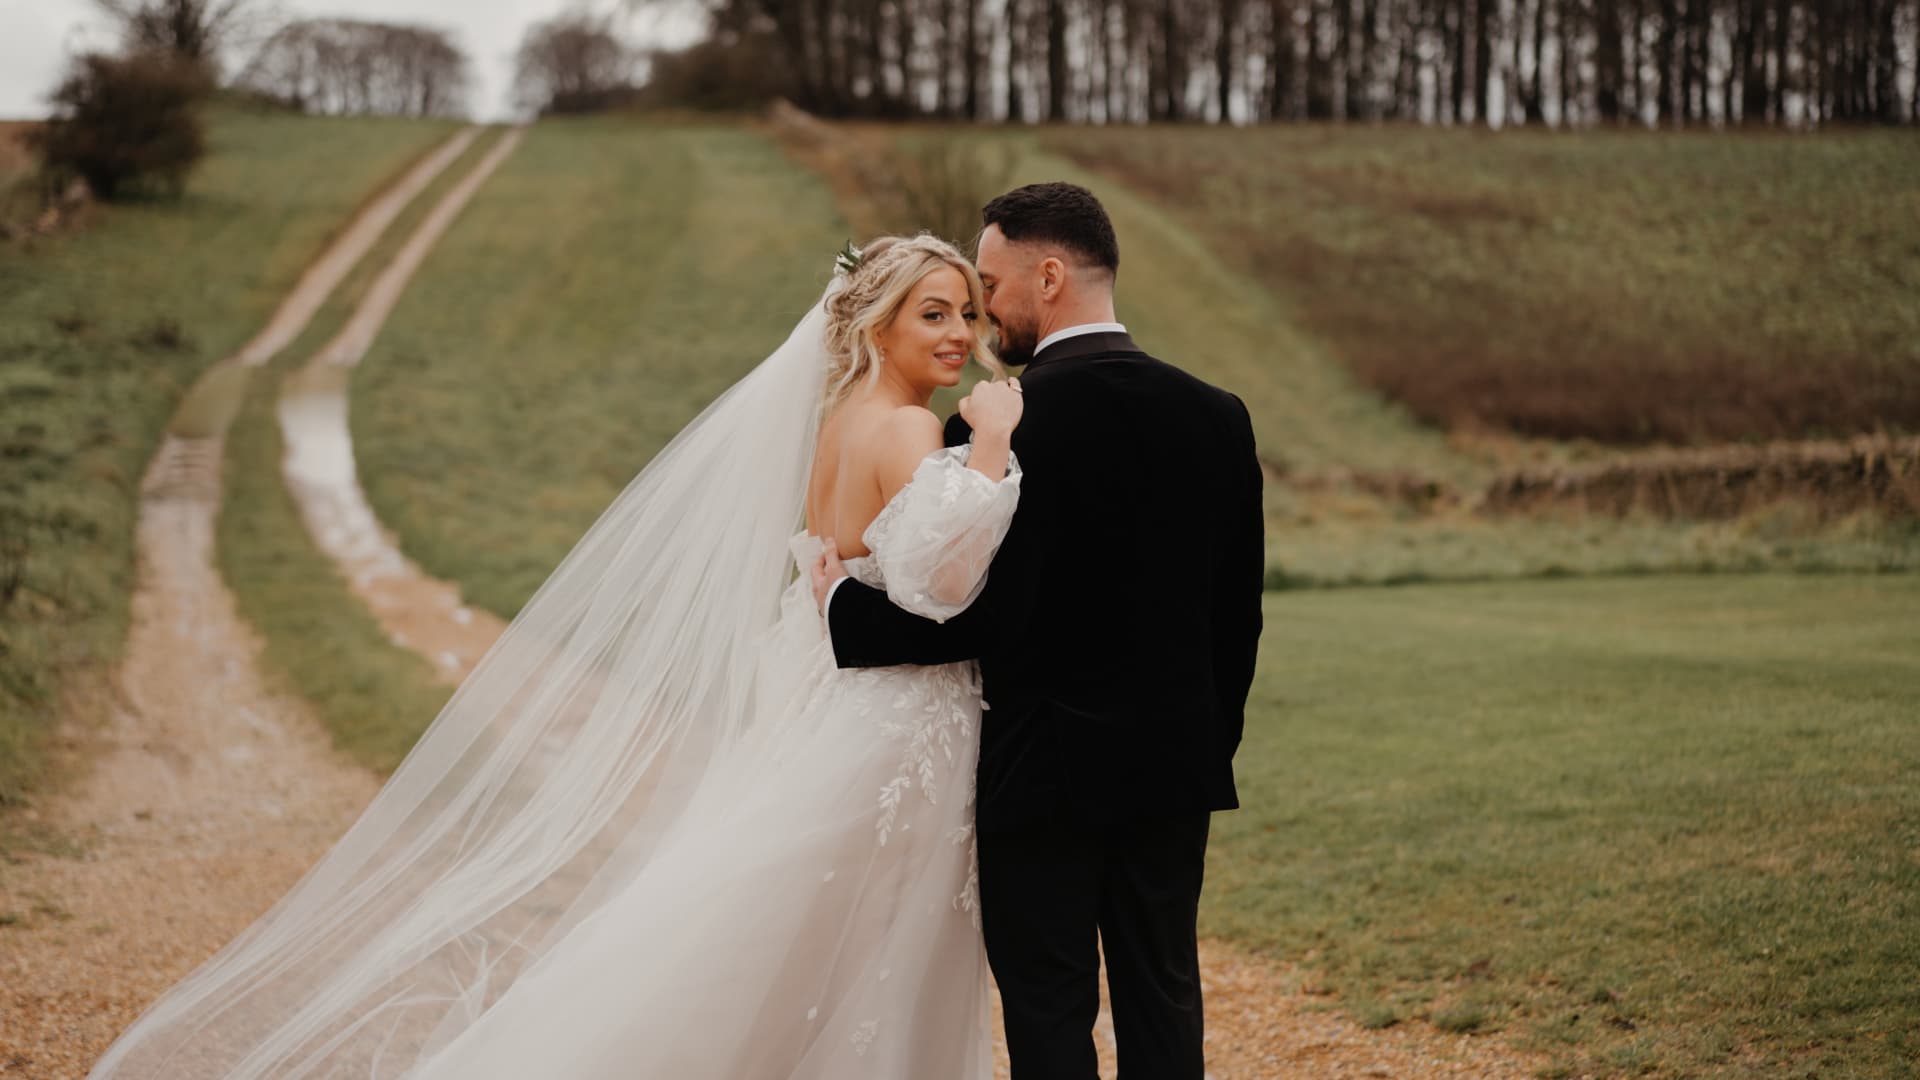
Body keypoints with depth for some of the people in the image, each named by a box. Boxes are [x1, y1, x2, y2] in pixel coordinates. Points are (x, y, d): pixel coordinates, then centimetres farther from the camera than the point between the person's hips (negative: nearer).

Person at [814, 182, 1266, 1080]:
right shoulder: (1217, 417, 2)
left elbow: (977, 618, -18)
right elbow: (1238, 610, 7)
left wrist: (844, 604, -3)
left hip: (1044, 771, -5)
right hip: (1176, 768, 5)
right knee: (1163, 997, 13)